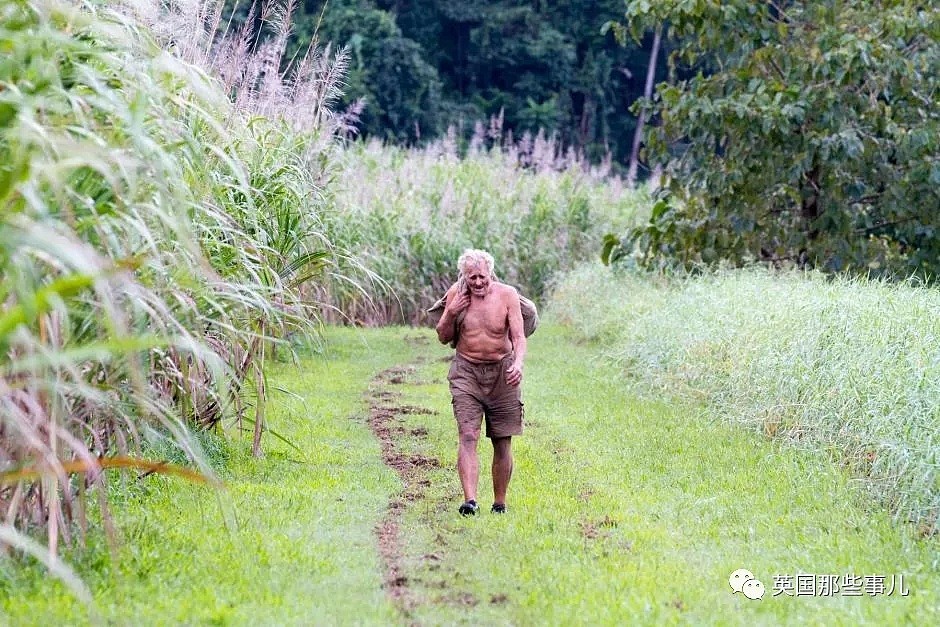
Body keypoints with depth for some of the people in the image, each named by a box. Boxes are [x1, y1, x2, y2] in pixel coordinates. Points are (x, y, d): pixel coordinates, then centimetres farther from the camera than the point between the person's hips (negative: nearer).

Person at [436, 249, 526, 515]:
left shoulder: (507, 295, -7)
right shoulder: (455, 294, -1)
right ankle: (469, 500, -24)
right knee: (467, 436, -15)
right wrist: (451, 313, -12)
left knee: (502, 442, 5)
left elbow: (518, 336, -11)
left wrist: (518, 363, -30)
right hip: (466, 373, 0)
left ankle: (500, 503, 17)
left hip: (502, 373, 0)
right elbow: (444, 338, 6)